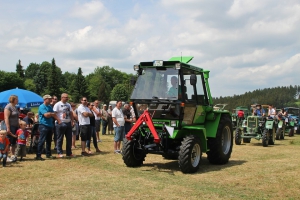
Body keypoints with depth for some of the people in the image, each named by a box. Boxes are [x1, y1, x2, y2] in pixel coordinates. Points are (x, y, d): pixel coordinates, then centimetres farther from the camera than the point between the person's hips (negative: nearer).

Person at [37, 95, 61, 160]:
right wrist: (52, 113, -1)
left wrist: (58, 120, -5)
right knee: (41, 141, -9)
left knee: (49, 141, 13)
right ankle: (38, 155, -7)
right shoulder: (42, 107, -9)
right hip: (43, 126, -8)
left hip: (50, 126, 8)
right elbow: (46, 115, -19)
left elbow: (54, 114, 12)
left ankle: (48, 154, 22)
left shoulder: (50, 107, 17)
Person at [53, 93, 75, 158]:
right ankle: (59, 153, 9)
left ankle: (69, 153, 17)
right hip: (60, 124, -7)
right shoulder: (57, 105, -6)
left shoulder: (68, 105, 15)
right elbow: (54, 114, -13)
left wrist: (72, 121, 9)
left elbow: (71, 113, 17)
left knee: (69, 139, 8)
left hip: (68, 123, 7)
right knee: (60, 139, 1)